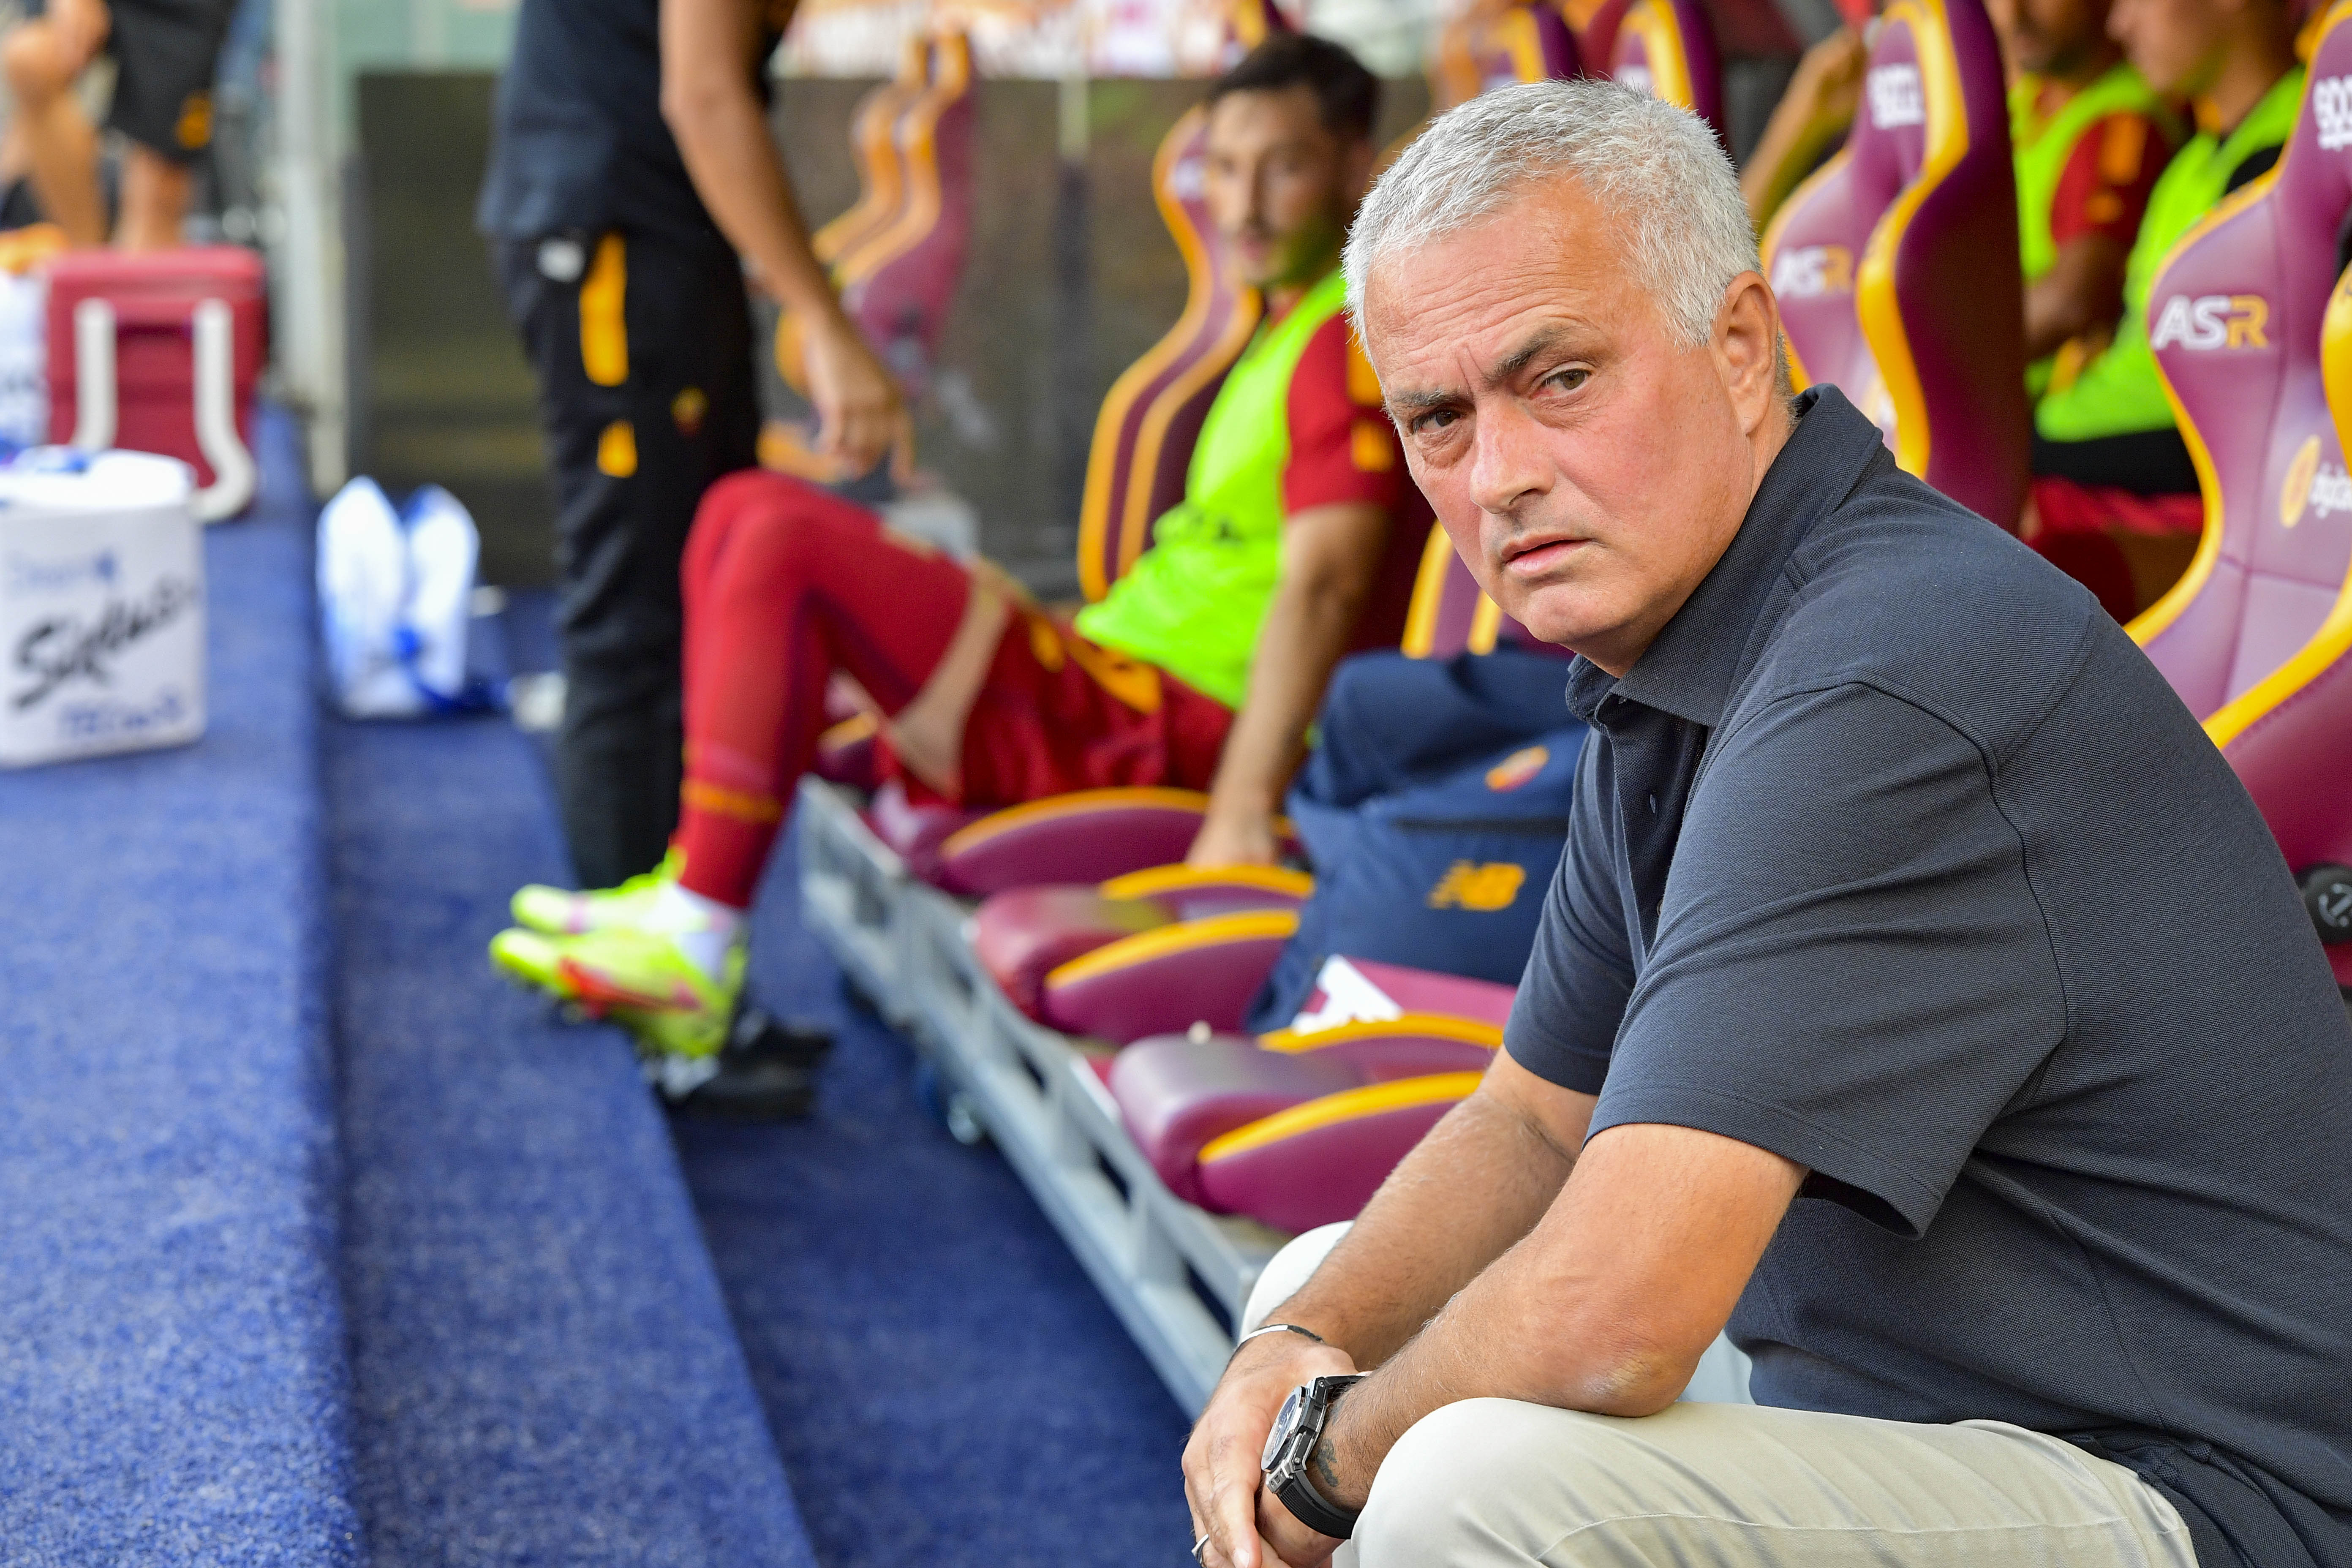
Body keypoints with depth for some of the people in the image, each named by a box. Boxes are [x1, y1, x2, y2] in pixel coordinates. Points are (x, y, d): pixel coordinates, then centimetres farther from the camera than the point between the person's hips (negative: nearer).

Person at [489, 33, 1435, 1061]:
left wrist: (1240, 823, -30)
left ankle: (694, 955, -19)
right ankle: (689, 895, 2)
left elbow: (1323, 588, -23)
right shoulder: (1296, 326, 19)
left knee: (788, 550, -21)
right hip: (1115, 673, 11)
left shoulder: (1353, 339, -12)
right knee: (747, 515, 10)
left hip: (1156, 734, -11)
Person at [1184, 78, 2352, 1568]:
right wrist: (1299, 1352, -2)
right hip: (1882, 1404, 10)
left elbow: (1601, 1320, -31)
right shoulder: (1675, 655, 7)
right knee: (1322, 1295, 15)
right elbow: (1534, 1122, 15)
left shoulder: (1878, 696, -26)